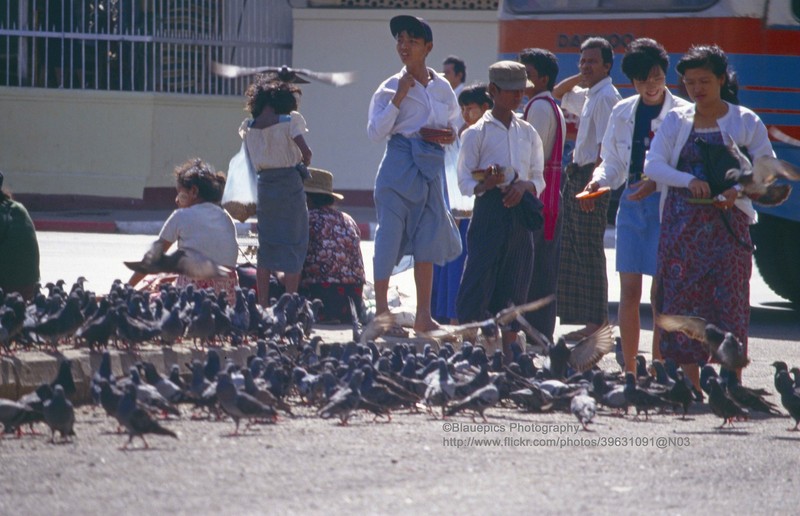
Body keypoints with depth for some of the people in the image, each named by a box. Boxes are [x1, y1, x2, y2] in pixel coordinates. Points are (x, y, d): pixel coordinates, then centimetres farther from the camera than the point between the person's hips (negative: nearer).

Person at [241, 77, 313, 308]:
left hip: (265, 183, 4)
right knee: (293, 245, 2)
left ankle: (263, 304, 11)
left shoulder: (250, 126, 2)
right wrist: (304, 163, 6)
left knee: (266, 245, 12)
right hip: (290, 183, -4)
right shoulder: (290, 120, -10)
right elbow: (306, 152, -15)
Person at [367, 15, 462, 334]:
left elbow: (452, 127, 23)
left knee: (428, 239, 7)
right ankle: (381, 312, -1)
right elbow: (375, 133, -8)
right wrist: (398, 99, -15)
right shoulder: (392, 87, -1)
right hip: (399, 166, -4)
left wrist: (449, 136, -1)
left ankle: (424, 317, 13)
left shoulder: (442, 88, 10)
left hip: (431, 169, 4)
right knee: (391, 234, -6)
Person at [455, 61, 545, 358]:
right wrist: (484, 185, -24)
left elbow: (539, 179, 14)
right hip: (488, 211, -4)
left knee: (514, 289, 5)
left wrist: (525, 186, -9)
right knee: (477, 286, -10)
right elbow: (464, 182, -3)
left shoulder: (528, 133, 14)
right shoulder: (477, 133, 1)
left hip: (520, 214, 4)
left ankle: (508, 355, 9)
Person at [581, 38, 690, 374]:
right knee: (629, 292, 4)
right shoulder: (622, 113, 11)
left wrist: (658, 183, -20)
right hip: (631, 204, 5)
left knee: (661, 293, -5)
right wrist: (598, 182, -3)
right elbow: (612, 163, 18)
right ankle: (629, 371, 10)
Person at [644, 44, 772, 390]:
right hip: (682, 225, 2)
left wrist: (739, 190, -18)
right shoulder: (676, 121, 9)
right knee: (682, 299, -2)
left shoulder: (745, 122, 4)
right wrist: (689, 181, -16)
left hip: (728, 222, -2)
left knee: (730, 300, -7)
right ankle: (691, 388, 0)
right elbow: (653, 165, 2)